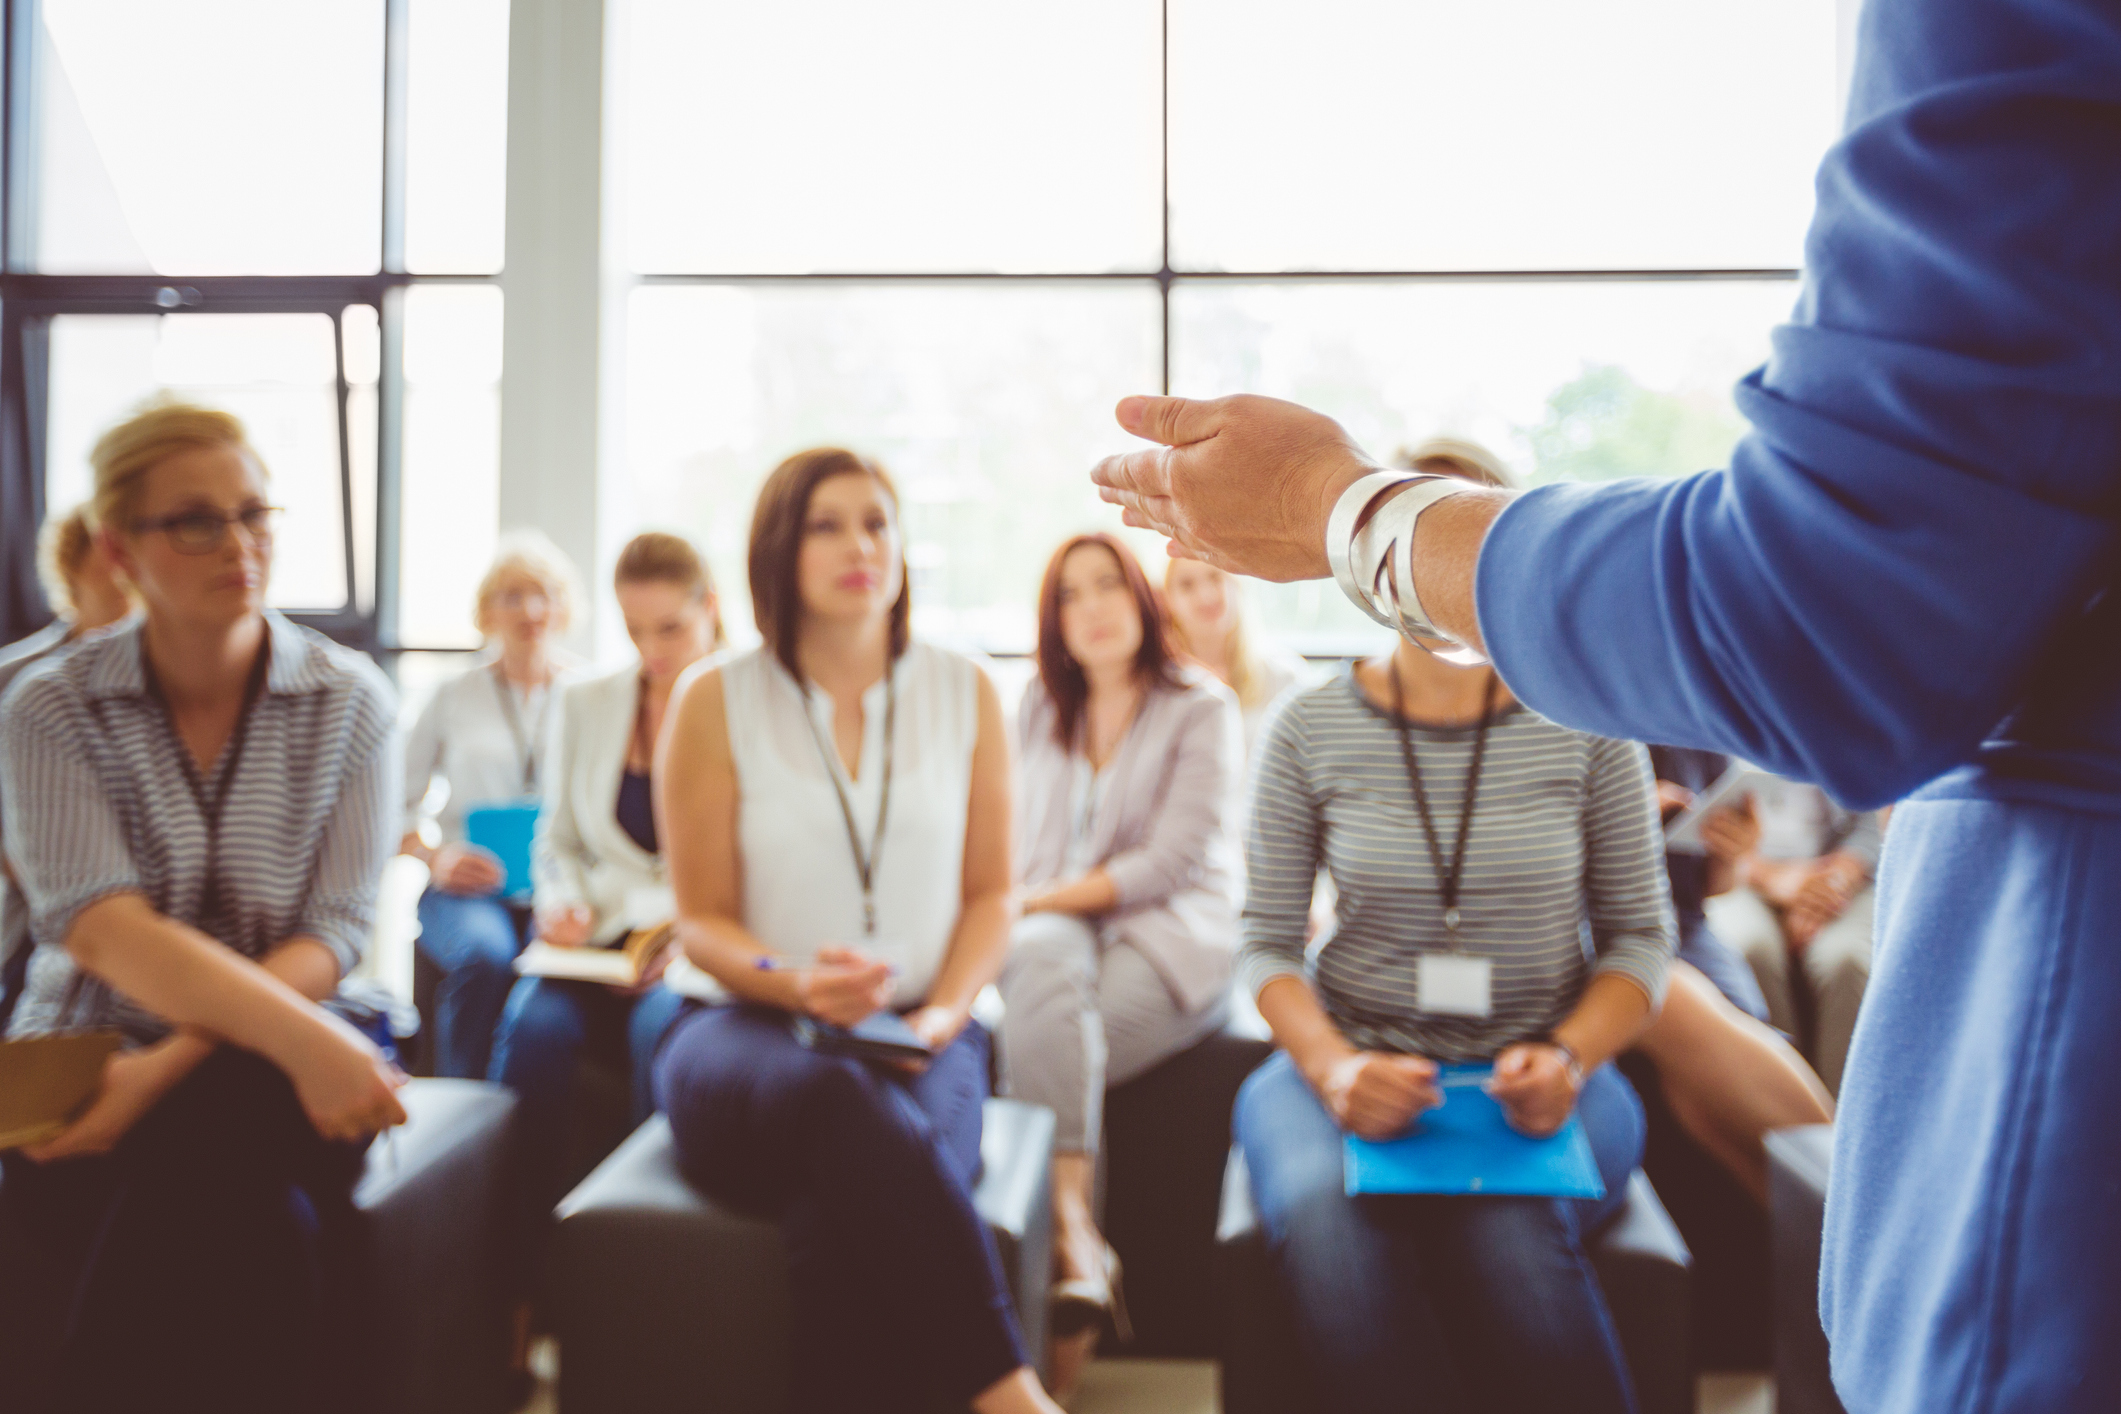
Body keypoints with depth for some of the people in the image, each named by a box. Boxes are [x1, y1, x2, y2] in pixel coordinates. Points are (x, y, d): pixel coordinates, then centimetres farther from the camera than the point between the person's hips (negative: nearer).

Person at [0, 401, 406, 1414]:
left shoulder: (351, 702, -1)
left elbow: (332, 932, -7)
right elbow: (100, 927, -16)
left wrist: (174, 1063, -21)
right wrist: (302, 1038, -30)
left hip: (271, 1066, 1)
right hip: (87, 1053, 0)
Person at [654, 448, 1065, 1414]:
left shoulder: (965, 694, 9)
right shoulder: (714, 702, 3)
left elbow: (990, 894, 11)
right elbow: (702, 921, 3)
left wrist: (943, 1012, -8)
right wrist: (799, 986, -17)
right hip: (749, 1029, -1)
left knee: (850, 1207, -35)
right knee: (842, 1104, -38)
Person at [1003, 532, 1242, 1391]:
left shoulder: (1201, 709, 1)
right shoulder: (1038, 708, 17)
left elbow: (1173, 862, -9)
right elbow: (1022, 843, 14)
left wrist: (1047, 898, -11)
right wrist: (1016, 908, -8)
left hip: (1173, 942, -3)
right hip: (1055, 927, 3)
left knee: (1041, 1044, -32)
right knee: (1046, 961, -35)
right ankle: (1077, 1244, -42)